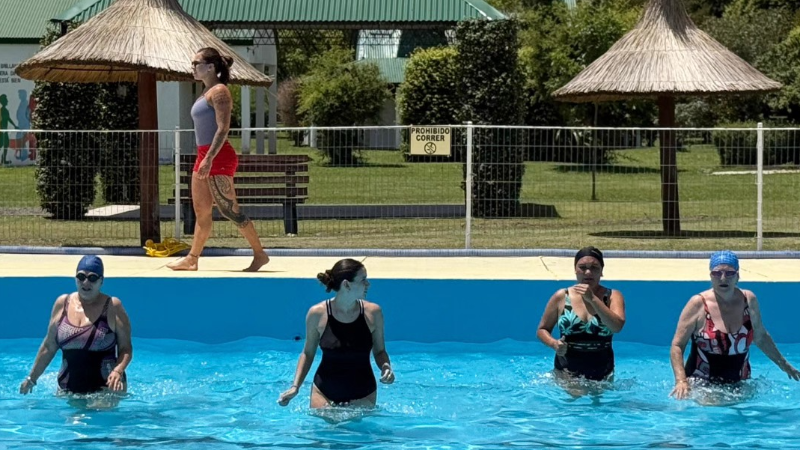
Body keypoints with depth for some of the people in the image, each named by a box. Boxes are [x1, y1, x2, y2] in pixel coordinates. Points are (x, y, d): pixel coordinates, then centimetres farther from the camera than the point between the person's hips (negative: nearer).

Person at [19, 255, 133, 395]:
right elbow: (49, 347, 14)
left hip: (105, 390, -4)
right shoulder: (62, 304, 6)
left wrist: (118, 371, -23)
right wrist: (32, 379, 16)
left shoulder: (112, 307, -3)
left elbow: (126, 349, -5)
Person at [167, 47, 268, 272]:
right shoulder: (206, 92, 17)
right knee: (201, 211, 10)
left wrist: (209, 159, -25)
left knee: (229, 210, -8)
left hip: (218, 156, -10)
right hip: (204, 156, 10)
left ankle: (260, 254, -2)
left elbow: (223, 128, -19)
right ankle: (192, 259, 14)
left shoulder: (219, 91, -11)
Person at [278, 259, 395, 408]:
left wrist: (386, 367, -16)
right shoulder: (317, 314, -10)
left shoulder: (372, 313, -7)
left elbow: (379, 351, 5)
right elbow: (308, 353, 3)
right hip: (324, 393, -1)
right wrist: (295, 386, -6)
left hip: (362, 396, 1)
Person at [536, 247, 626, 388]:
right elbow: (542, 330, 8)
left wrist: (593, 299, -23)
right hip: (567, 373, -1)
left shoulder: (613, 296, -1)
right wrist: (553, 343, -14)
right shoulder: (561, 297, 0)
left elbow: (617, 326, -18)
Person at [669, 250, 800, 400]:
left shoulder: (749, 300, 3)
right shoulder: (698, 304, -9)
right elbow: (677, 346, -8)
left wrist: (783, 364, 26)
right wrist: (680, 380, -22)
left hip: (739, 383, 6)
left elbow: (761, 337, 20)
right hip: (701, 384, -6)